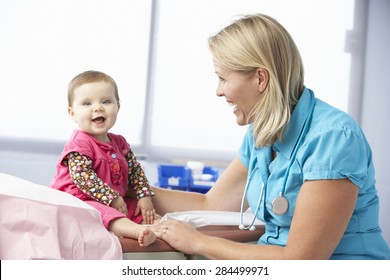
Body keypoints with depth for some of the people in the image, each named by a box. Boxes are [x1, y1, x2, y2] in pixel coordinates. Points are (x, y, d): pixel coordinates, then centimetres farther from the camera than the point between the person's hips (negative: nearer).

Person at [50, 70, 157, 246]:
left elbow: (135, 169, 17)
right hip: (81, 200, -10)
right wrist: (113, 198, -22)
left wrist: (145, 196, 3)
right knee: (102, 211, -37)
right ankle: (137, 230, -57)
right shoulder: (79, 143, -13)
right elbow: (81, 176, -22)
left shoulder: (119, 142, 12)